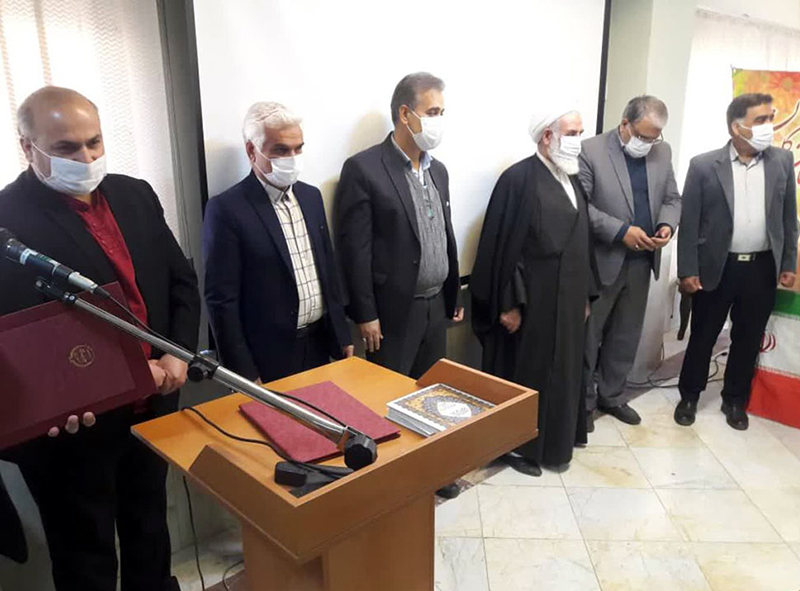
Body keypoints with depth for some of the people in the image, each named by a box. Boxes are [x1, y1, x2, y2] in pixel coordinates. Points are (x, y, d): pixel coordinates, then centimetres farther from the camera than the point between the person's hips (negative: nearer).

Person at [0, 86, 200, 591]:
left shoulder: (135, 196, 3)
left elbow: (182, 281, 8)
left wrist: (178, 355, -6)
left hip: (152, 406, 6)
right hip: (75, 421, -5)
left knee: (150, 529, 26)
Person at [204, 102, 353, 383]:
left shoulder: (311, 196, 7)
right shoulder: (226, 209, -13)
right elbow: (222, 300, -13)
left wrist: (342, 335, 12)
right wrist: (244, 375, -13)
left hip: (320, 345, 6)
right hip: (268, 358, -5)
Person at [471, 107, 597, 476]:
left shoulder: (572, 179, 11)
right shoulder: (518, 179, -14)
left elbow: (581, 241, 15)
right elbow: (502, 246, -16)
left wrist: (585, 293, 15)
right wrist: (508, 304, -18)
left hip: (567, 299, 8)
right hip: (530, 300, -8)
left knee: (562, 371, 17)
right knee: (525, 375, 6)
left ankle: (555, 443, 35)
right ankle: (519, 446, 24)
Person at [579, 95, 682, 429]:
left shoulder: (662, 152, 6)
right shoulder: (591, 151, -12)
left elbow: (672, 199, 12)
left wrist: (667, 225, -9)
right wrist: (621, 231, -21)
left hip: (641, 261, 6)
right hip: (601, 260, -5)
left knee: (627, 334, 15)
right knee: (588, 335, 6)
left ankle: (612, 395, 32)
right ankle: (583, 401, 22)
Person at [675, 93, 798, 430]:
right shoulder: (704, 165, -6)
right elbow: (689, 222, -6)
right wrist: (687, 270, -8)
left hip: (762, 268, 3)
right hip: (716, 268, -2)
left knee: (748, 339, 13)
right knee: (702, 337, 10)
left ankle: (735, 400, 30)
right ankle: (689, 396, 28)